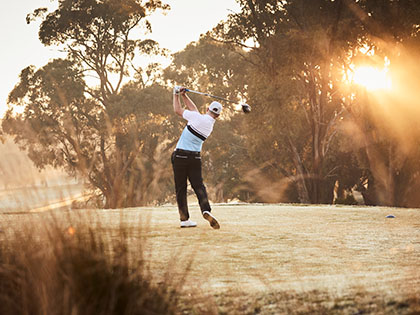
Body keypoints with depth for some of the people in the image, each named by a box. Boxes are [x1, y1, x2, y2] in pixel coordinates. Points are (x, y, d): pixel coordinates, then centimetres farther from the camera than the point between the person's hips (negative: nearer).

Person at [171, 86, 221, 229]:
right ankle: (206, 209, -24)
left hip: (180, 156, -3)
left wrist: (176, 95, 18)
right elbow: (194, 109, 19)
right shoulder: (211, 124, 9)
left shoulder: (197, 117, -8)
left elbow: (177, 110, 5)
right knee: (198, 185, 3)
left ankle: (184, 218, 1)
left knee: (180, 188, 3)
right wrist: (184, 95, 21)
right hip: (195, 157, 3)